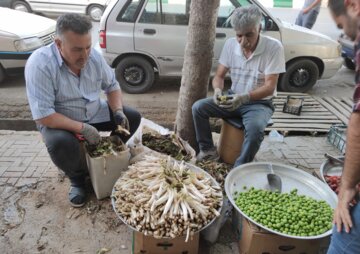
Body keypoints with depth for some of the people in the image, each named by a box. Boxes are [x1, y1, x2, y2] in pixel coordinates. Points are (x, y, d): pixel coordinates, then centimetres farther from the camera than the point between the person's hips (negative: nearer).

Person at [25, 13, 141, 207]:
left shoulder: (94, 56, -11)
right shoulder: (39, 63, -27)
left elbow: (112, 85, 2)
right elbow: (42, 115, -29)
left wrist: (118, 111, -16)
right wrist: (82, 128, -32)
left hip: (95, 113, 5)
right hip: (59, 121, -5)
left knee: (133, 117, -5)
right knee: (61, 144, -36)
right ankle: (77, 178, 0)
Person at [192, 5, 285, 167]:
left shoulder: (274, 47, -18)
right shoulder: (230, 44, -5)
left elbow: (270, 87, -21)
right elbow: (219, 76, 0)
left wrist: (244, 97, -37)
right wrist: (218, 90, -24)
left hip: (259, 103, -4)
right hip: (234, 98, 5)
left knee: (255, 128, -36)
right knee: (198, 107, -13)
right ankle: (208, 150, 3)